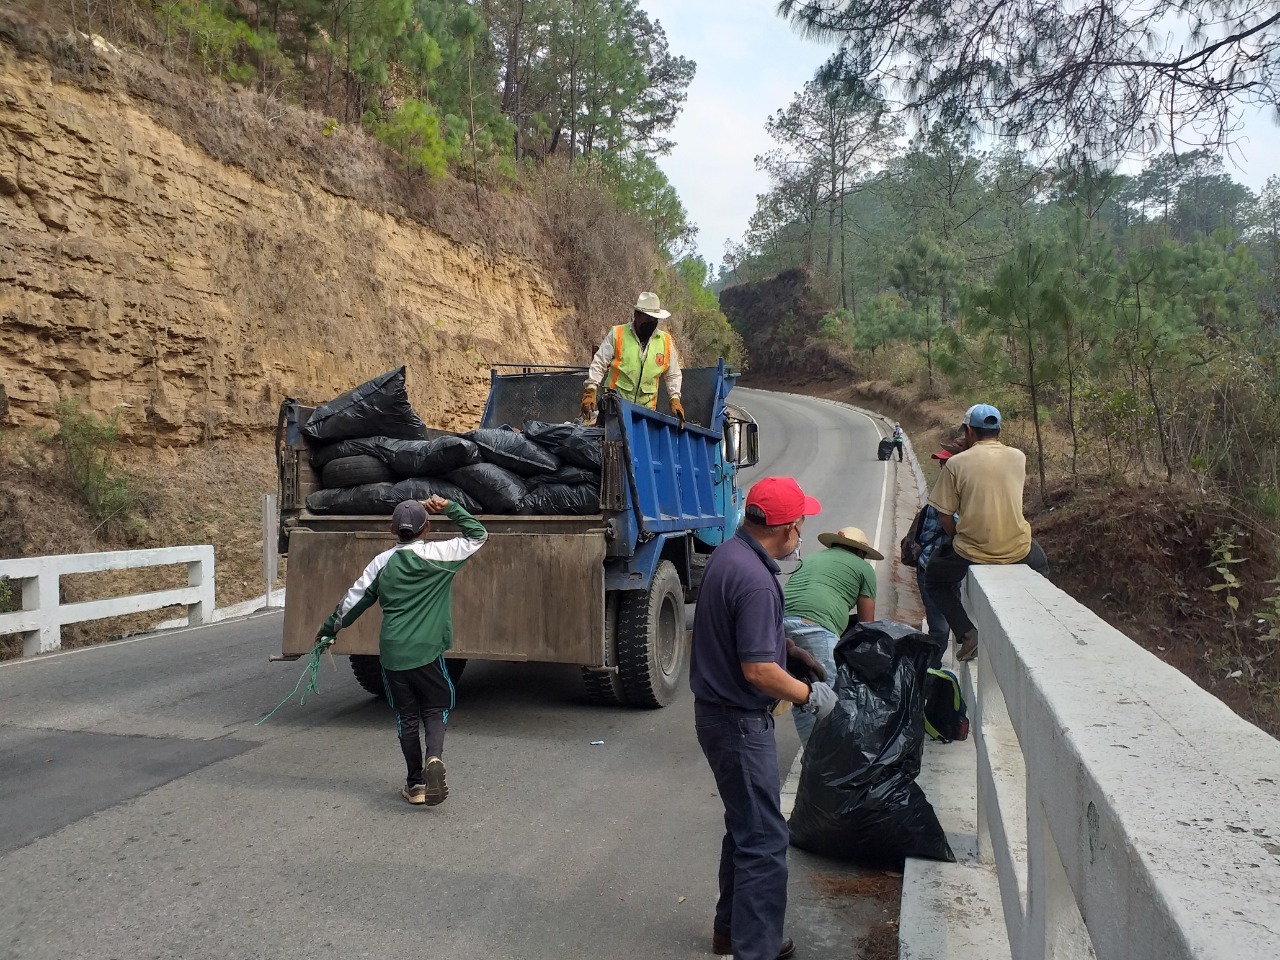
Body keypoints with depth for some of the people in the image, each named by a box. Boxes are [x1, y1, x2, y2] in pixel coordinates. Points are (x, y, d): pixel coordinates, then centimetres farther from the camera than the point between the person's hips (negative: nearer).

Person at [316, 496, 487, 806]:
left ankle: (415, 784, 19)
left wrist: (328, 630, 24)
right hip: (427, 651, -2)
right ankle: (435, 757, -15)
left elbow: (354, 601, 10)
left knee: (406, 717, 14)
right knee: (435, 709, 12)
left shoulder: (382, 562, 3)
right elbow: (478, 535, 6)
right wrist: (449, 508, 6)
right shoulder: (438, 554, -5)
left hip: (392, 653, 2)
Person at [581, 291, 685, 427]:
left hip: (647, 408, 2)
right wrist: (590, 391, -10)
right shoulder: (617, 334, 0)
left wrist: (674, 398, 3)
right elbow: (599, 364, 1)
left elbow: (673, 375, 16)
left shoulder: (666, 341, 8)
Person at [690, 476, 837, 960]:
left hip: (717, 709, 10)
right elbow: (758, 671, -27)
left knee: (745, 828, 22)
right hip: (739, 722, -10)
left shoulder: (728, 553, 4)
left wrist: (789, 649, 13)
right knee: (764, 840, 0)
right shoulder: (755, 580, -27)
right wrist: (810, 695, -12)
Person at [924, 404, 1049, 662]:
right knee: (1040, 566, 39)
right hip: (1017, 552, 3)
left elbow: (945, 517, -7)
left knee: (933, 577, 26)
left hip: (971, 554, -3)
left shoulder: (956, 463, -8)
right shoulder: (1018, 457, 1)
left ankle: (967, 632, 7)